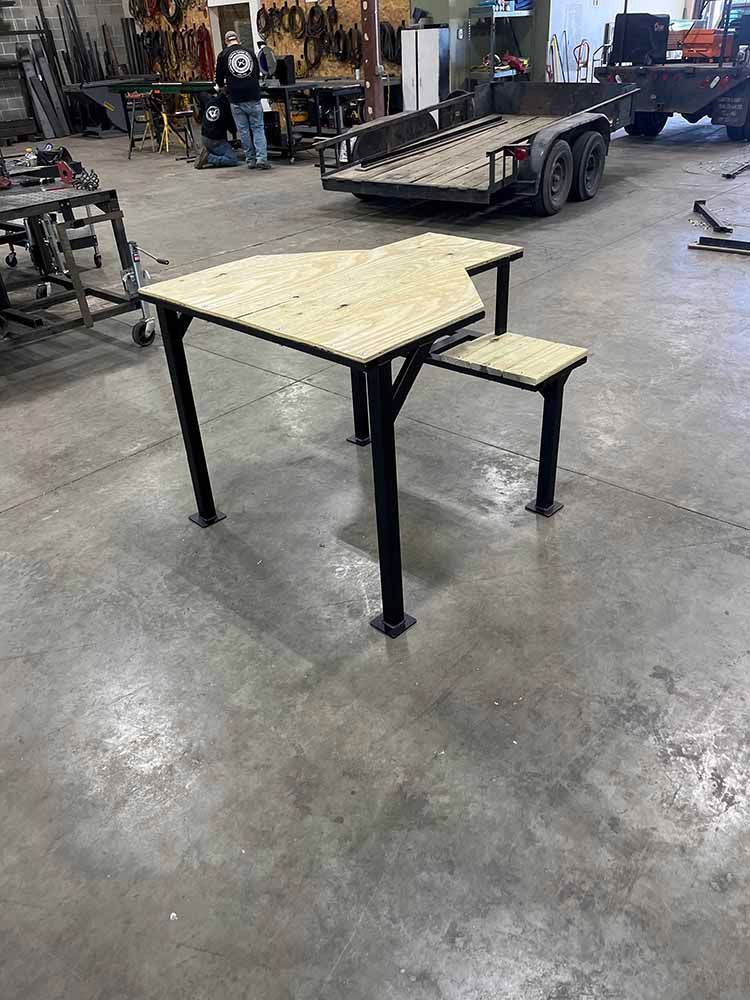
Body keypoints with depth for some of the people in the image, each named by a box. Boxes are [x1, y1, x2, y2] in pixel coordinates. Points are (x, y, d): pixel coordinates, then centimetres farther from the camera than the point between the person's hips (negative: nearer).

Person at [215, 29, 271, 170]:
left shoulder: (223, 55, 5)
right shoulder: (250, 52, 12)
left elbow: (219, 80, 11)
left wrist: (222, 85, 33)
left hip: (236, 99, -1)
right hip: (253, 96, 1)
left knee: (243, 129, 6)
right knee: (258, 127, 3)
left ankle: (251, 160, 8)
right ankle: (262, 158, -10)